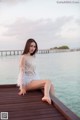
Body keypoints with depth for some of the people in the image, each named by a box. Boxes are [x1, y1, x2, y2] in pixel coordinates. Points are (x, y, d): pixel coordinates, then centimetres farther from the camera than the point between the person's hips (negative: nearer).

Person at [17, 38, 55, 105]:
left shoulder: (33, 57, 16)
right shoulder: (23, 57, -8)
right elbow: (22, 72, -14)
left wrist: (39, 80, 7)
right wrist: (22, 88, -18)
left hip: (34, 80, 8)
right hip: (27, 81, -7)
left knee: (51, 85, -7)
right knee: (48, 81, -23)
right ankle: (47, 97, -46)